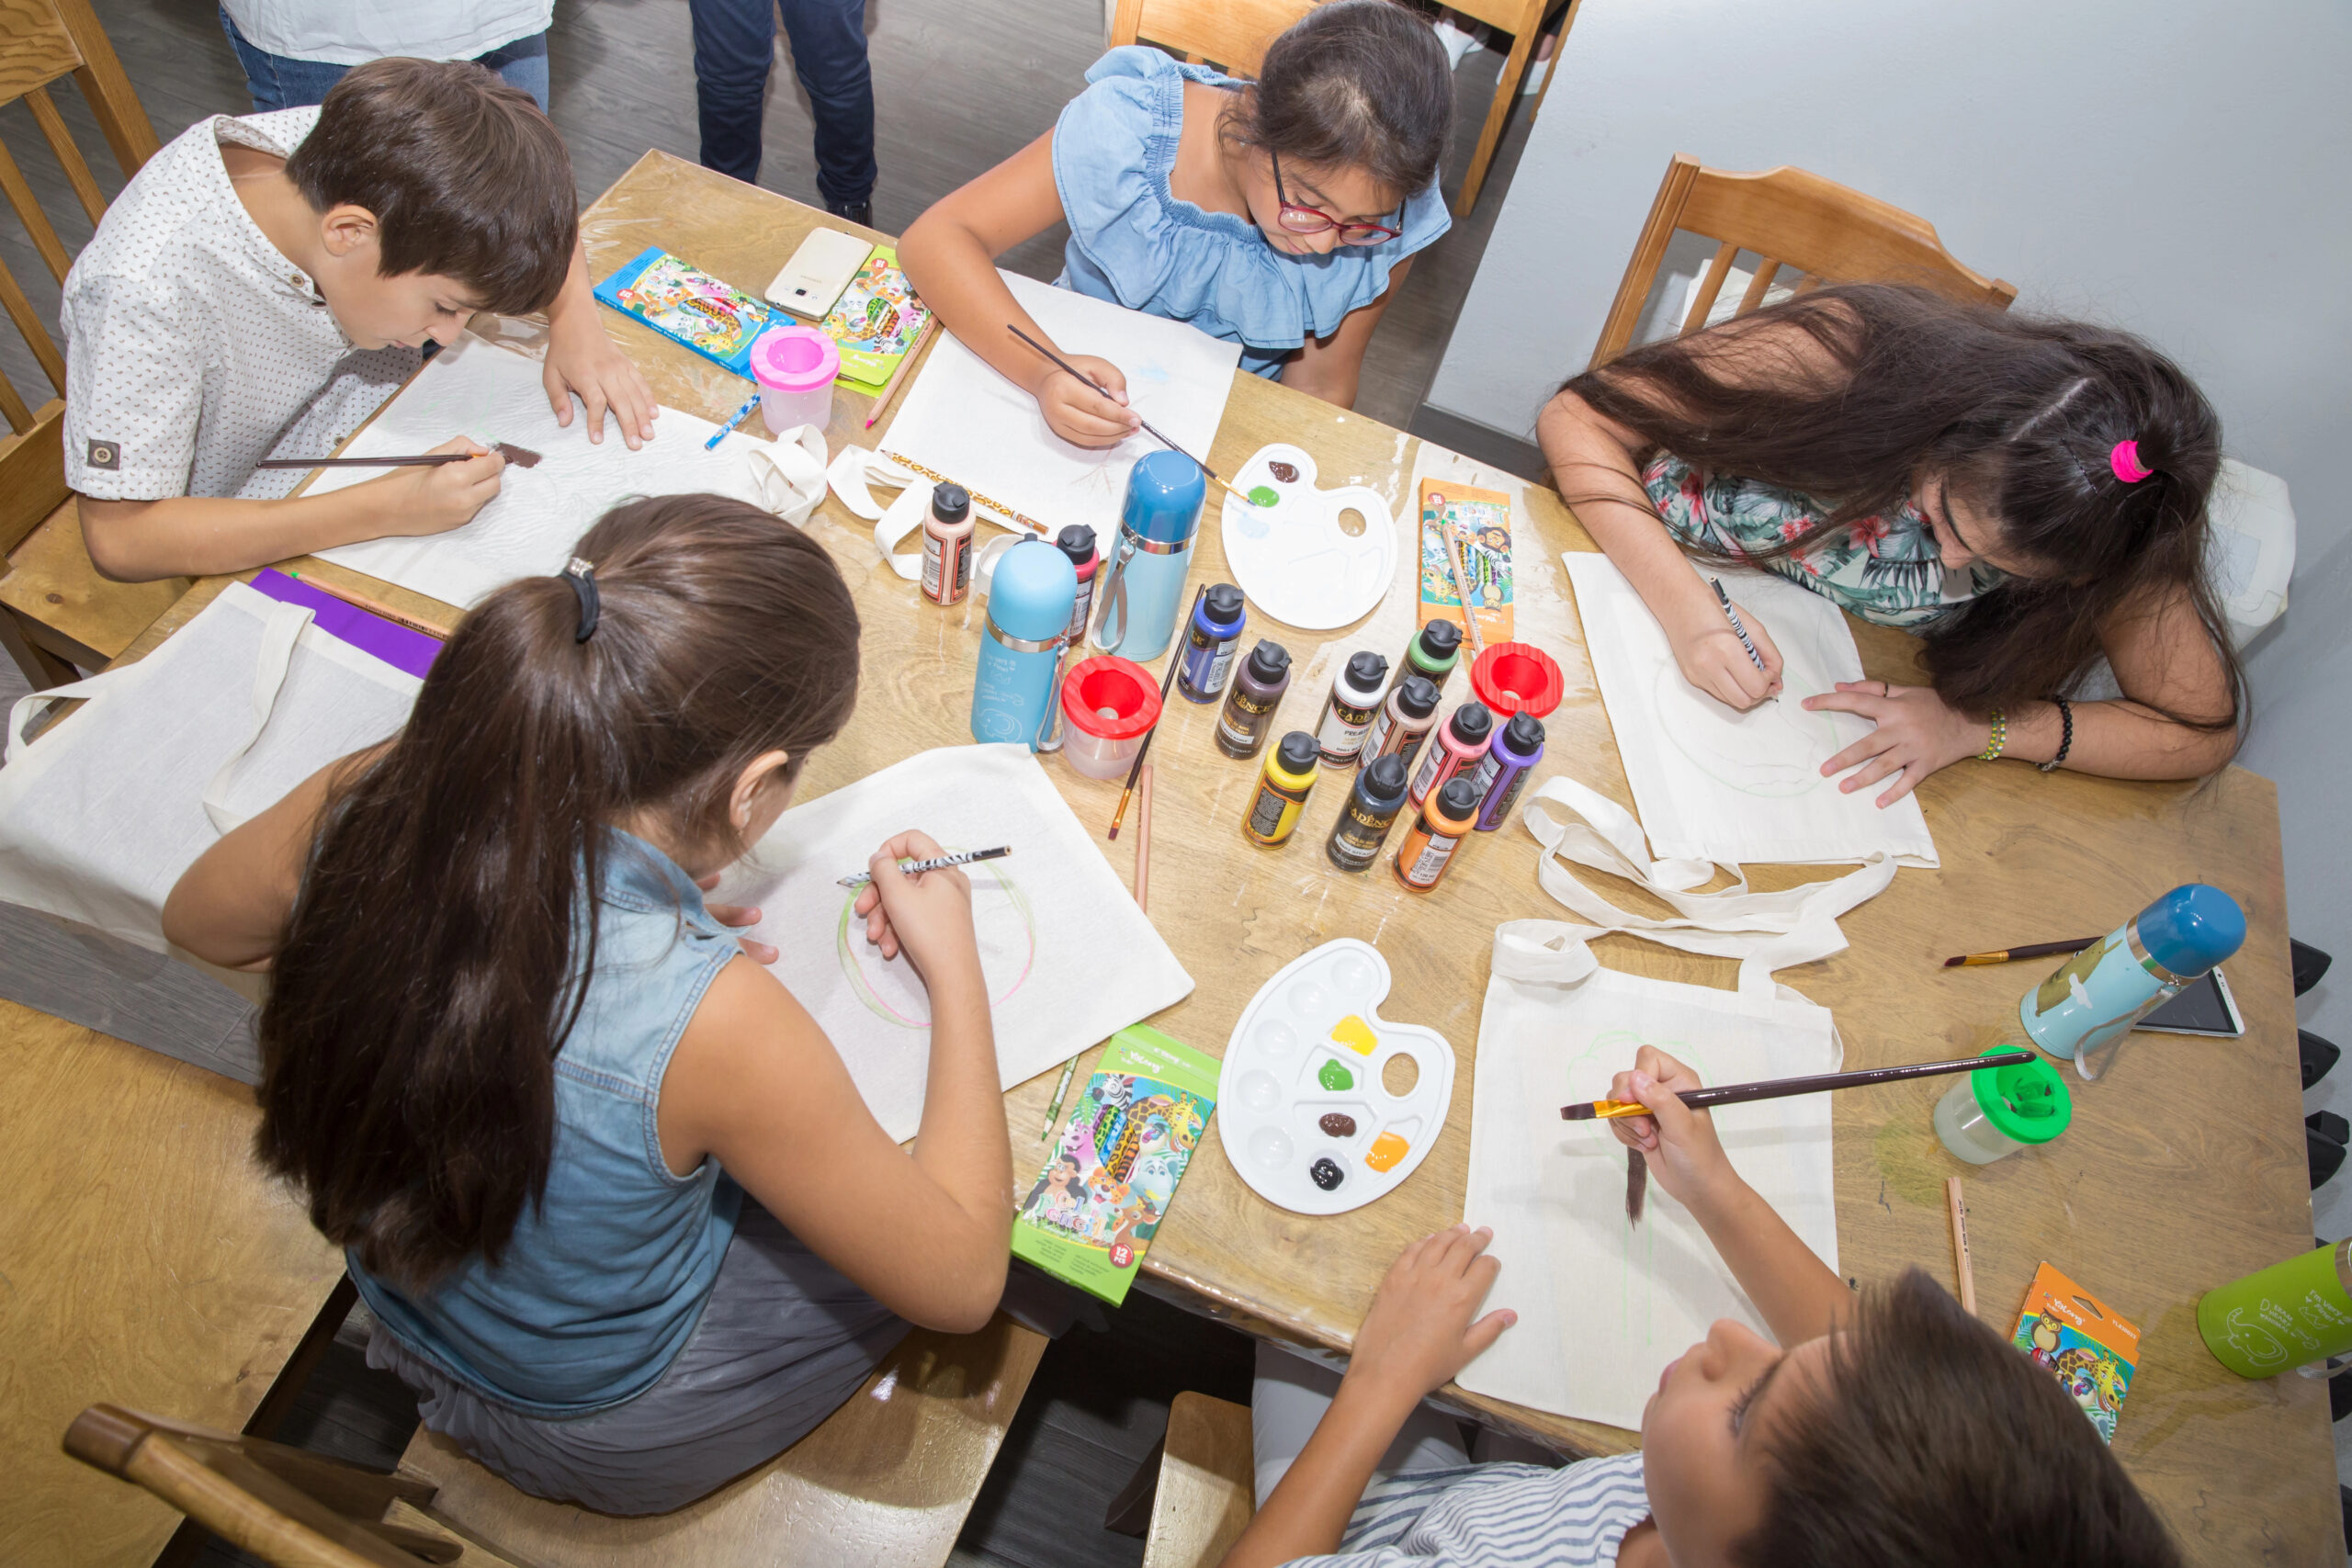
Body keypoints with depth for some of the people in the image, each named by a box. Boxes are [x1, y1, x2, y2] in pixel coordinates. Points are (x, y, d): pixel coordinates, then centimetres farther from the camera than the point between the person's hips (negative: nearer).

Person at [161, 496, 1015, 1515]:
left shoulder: (370, 802, -27)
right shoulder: (707, 1019, -43)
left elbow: (194, 919, 0)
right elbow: (960, 1284, -26)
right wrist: (956, 970, -16)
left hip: (404, 1314, 5)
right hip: (612, 1438, -5)